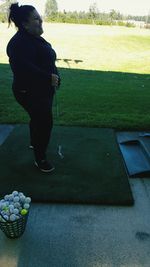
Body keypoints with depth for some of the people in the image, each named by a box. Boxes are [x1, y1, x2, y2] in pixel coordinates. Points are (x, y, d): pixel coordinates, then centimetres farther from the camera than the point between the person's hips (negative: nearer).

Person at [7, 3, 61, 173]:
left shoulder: (34, 38, 11)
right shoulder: (19, 43, -21)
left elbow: (45, 61, 18)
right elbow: (25, 69, -33)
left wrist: (54, 78, 8)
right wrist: (49, 78, -29)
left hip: (43, 89, 10)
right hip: (30, 92, -10)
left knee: (38, 119, 24)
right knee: (45, 122, -6)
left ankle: (35, 143, 49)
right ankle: (40, 159, 12)